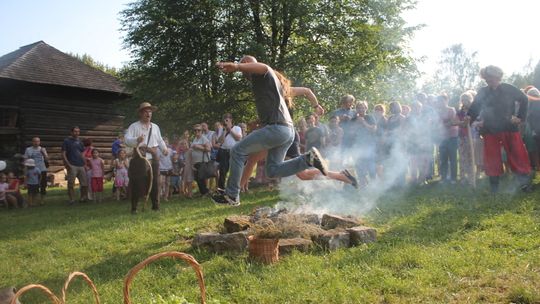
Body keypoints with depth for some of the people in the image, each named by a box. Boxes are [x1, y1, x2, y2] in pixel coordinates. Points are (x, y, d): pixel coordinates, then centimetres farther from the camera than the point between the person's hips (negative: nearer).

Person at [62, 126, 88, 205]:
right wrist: (67, 164, -14)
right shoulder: (67, 141, 2)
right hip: (72, 166, -5)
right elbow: (63, 154, -3)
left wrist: (85, 164, 12)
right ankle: (72, 200, 1)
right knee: (71, 184, -5)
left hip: (81, 166, 5)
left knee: (85, 183, 5)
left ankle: (84, 198, 19)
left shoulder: (79, 142, 18)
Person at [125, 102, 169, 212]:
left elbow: (160, 140, 25)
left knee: (155, 182, 6)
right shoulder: (134, 126, 1)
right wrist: (137, 140, -31)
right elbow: (127, 140, -11)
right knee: (137, 183, -2)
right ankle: (134, 207, 7)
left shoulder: (155, 127, 18)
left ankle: (155, 205, 17)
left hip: (153, 158, 4)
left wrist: (164, 148, 6)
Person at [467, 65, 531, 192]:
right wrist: (469, 118, -13)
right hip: (490, 130, 1)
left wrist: (520, 117, 2)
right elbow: (475, 108, 6)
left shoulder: (509, 89, 2)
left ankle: (524, 182, 9)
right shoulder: (482, 92, 6)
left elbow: (524, 100, 11)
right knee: (492, 159, 3)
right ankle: (494, 187, 12)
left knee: (518, 155, 0)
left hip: (510, 128, -1)